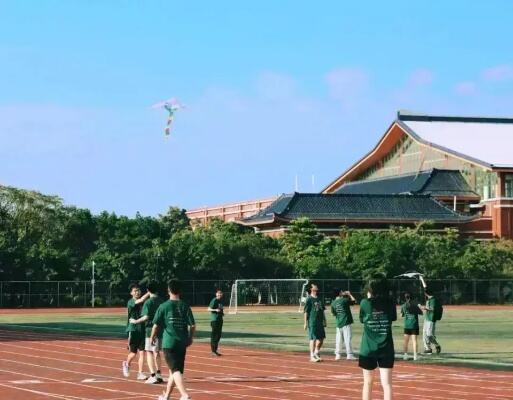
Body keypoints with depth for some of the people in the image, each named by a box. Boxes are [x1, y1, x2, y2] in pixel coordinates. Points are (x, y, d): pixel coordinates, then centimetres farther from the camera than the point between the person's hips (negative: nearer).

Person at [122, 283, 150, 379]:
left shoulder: (144, 303, 7)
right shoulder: (130, 302, -8)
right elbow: (141, 300, -27)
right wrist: (149, 293, -29)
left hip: (142, 329, 4)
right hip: (133, 329, -4)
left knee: (142, 352, -3)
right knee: (133, 353, 5)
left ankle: (140, 373, 1)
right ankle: (126, 364, 36)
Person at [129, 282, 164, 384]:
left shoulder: (148, 302, -10)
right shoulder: (162, 301, 8)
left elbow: (146, 317, -17)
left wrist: (135, 321, -5)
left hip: (151, 329, -6)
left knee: (149, 352, -2)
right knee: (157, 352, 18)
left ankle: (153, 376, -10)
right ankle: (158, 375, 21)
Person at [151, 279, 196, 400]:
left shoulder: (164, 306, -5)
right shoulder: (185, 306, 3)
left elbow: (156, 325, -4)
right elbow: (192, 325, 0)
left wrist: (152, 337, 14)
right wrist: (190, 338, 16)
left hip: (169, 342, -4)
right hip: (182, 343, 4)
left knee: (175, 370, -9)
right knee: (174, 369, 17)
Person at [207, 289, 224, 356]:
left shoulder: (221, 301, 15)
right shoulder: (214, 300, -11)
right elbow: (209, 309, -16)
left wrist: (222, 313, 10)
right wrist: (215, 310, -30)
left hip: (220, 320, 9)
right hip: (214, 320, -9)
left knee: (218, 335, 12)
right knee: (214, 335, -7)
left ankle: (215, 350, 20)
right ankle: (213, 351, -4)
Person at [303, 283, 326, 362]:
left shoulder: (319, 299, 14)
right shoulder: (309, 299, -6)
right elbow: (306, 312, -8)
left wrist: (324, 321, 18)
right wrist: (306, 323, -12)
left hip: (320, 322, 7)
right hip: (312, 322, -7)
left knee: (321, 338, 9)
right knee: (313, 338, -5)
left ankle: (316, 353, 25)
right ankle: (312, 356, 1)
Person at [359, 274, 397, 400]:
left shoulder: (365, 303, -6)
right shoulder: (389, 303, -4)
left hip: (368, 349, 0)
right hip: (386, 349, 0)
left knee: (368, 382, 14)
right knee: (386, 383, -4)